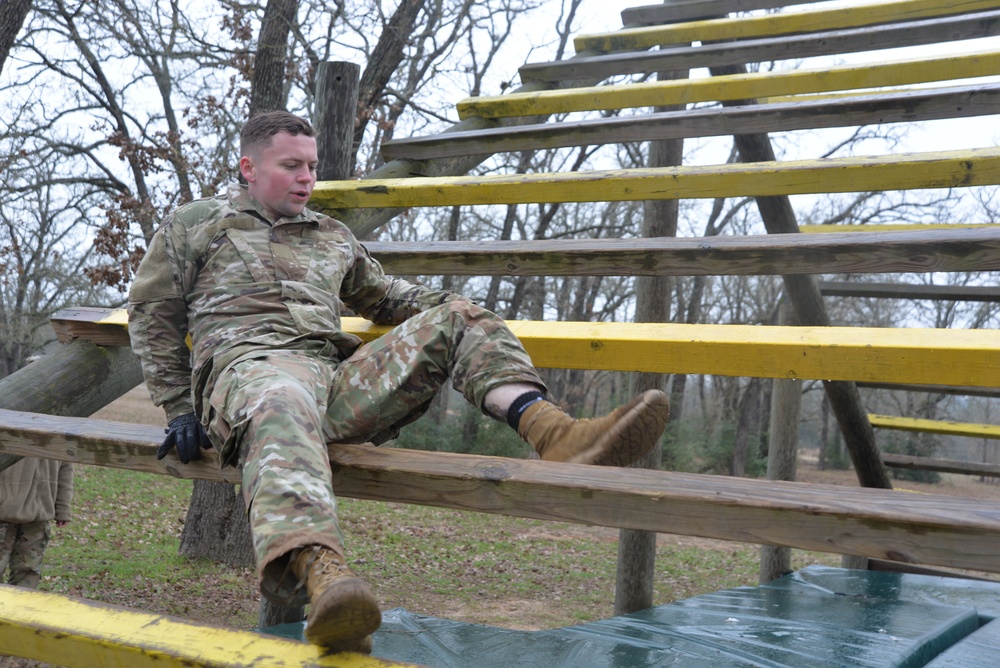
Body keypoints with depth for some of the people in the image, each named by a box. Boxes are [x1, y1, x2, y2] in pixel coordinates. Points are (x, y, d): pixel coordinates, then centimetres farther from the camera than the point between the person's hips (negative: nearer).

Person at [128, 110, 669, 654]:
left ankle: (555, 433, -33)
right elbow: (152, 316, 18)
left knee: (453, 321, -8)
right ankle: (321, 571, -73)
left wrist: (455, 307, 25)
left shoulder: (332, 237, 33)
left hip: (341, 380, 6)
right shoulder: (193, 225, 20)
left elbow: (383, 296, 42)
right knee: (283, 409, -43)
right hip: (250, 366, -5)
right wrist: (180, 409, 6)